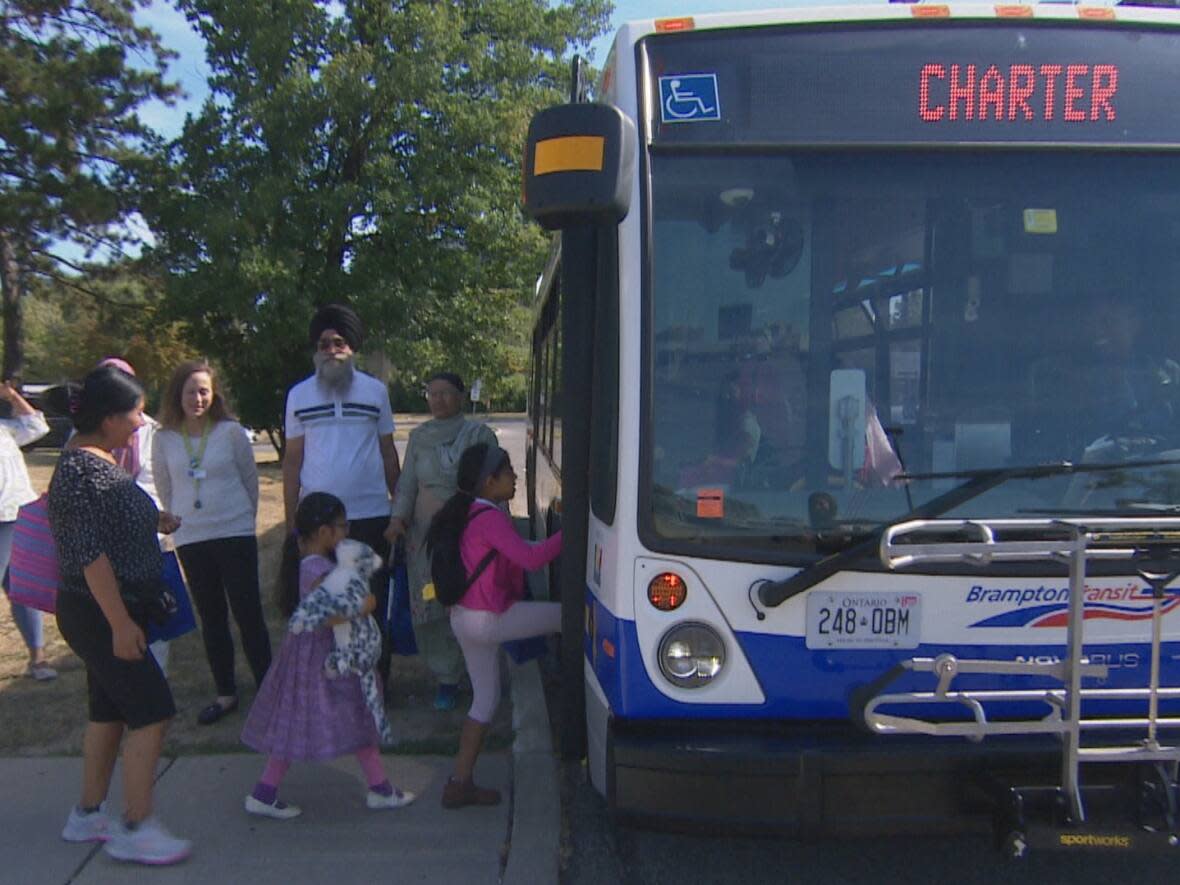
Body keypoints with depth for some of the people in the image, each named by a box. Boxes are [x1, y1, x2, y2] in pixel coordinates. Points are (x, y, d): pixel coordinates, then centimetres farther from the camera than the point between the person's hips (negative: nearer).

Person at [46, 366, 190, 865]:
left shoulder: (101, 461, 8)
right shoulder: (80, 471, -22)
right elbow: (90, 554, -25)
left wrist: (157, 520, 33)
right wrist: (121, 623, -25)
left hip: (114, 611, 10)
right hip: (99, 614, -10)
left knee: (109, 711, 17)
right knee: (152, 712, -6)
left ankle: (87, 817, 29)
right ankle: (135, 830, 3)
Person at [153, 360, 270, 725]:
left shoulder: (231, 432, -6)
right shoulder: (165, 439, 0)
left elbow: (250, 479, 4)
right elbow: (164, 489, 12)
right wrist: (180, 520, 13)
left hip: (235, 535, -3)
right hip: (191, 541, 3)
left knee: (248, 613, -1)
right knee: (212, 619, 11)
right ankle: (226, 694, 22)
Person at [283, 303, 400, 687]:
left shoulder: (375, 391, 5)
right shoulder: (299, 395, 5)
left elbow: (388, 452, 10)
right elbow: (292, 459, 7)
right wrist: (290, 520, 3)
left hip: (371, 515, 0)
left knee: (373, 603, 9)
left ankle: (376, 680, 22)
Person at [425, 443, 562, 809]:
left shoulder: (465, 514, 13)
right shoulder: (490, 518, -18)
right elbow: (530, 557, -25)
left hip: (465, 618, 10)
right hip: (490, 619, -10)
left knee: (485, 697, 16)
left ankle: (460, 782, 18)